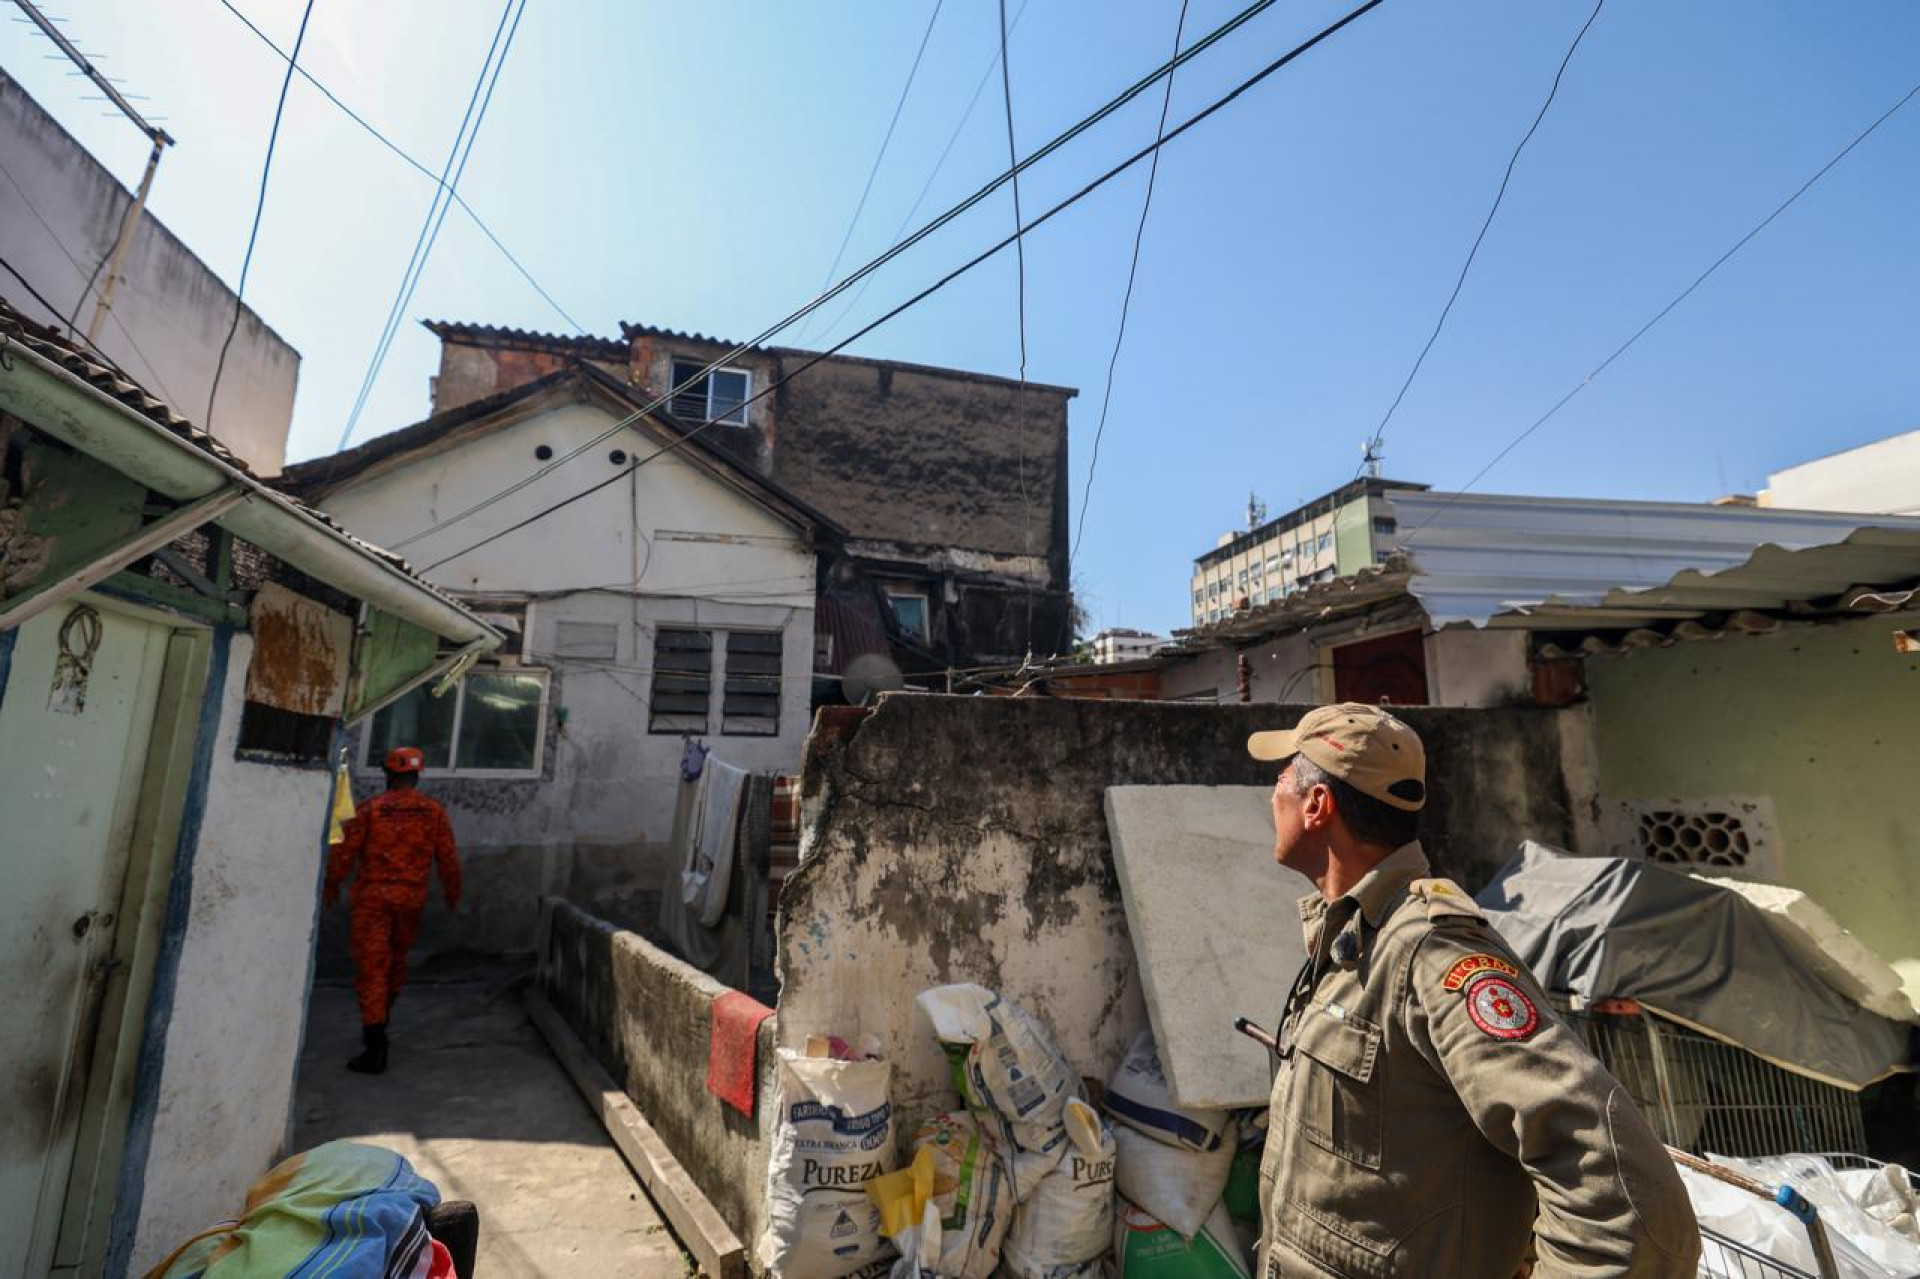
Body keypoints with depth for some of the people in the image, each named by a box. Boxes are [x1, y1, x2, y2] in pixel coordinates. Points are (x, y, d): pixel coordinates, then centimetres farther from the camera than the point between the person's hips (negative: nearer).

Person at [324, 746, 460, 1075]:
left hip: (372, 897, -3)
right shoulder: (434, 812, 0)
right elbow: (448, 859, 3)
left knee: (371, 968, 0)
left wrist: (332, 886, 12)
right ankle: (376, 1026, 37)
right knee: (396, 961, 21)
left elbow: (344, 852, -5)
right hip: (410, 899, 3)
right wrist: (452, 894, 16)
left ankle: (375, 1048, -4)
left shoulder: (370, 809, -6)